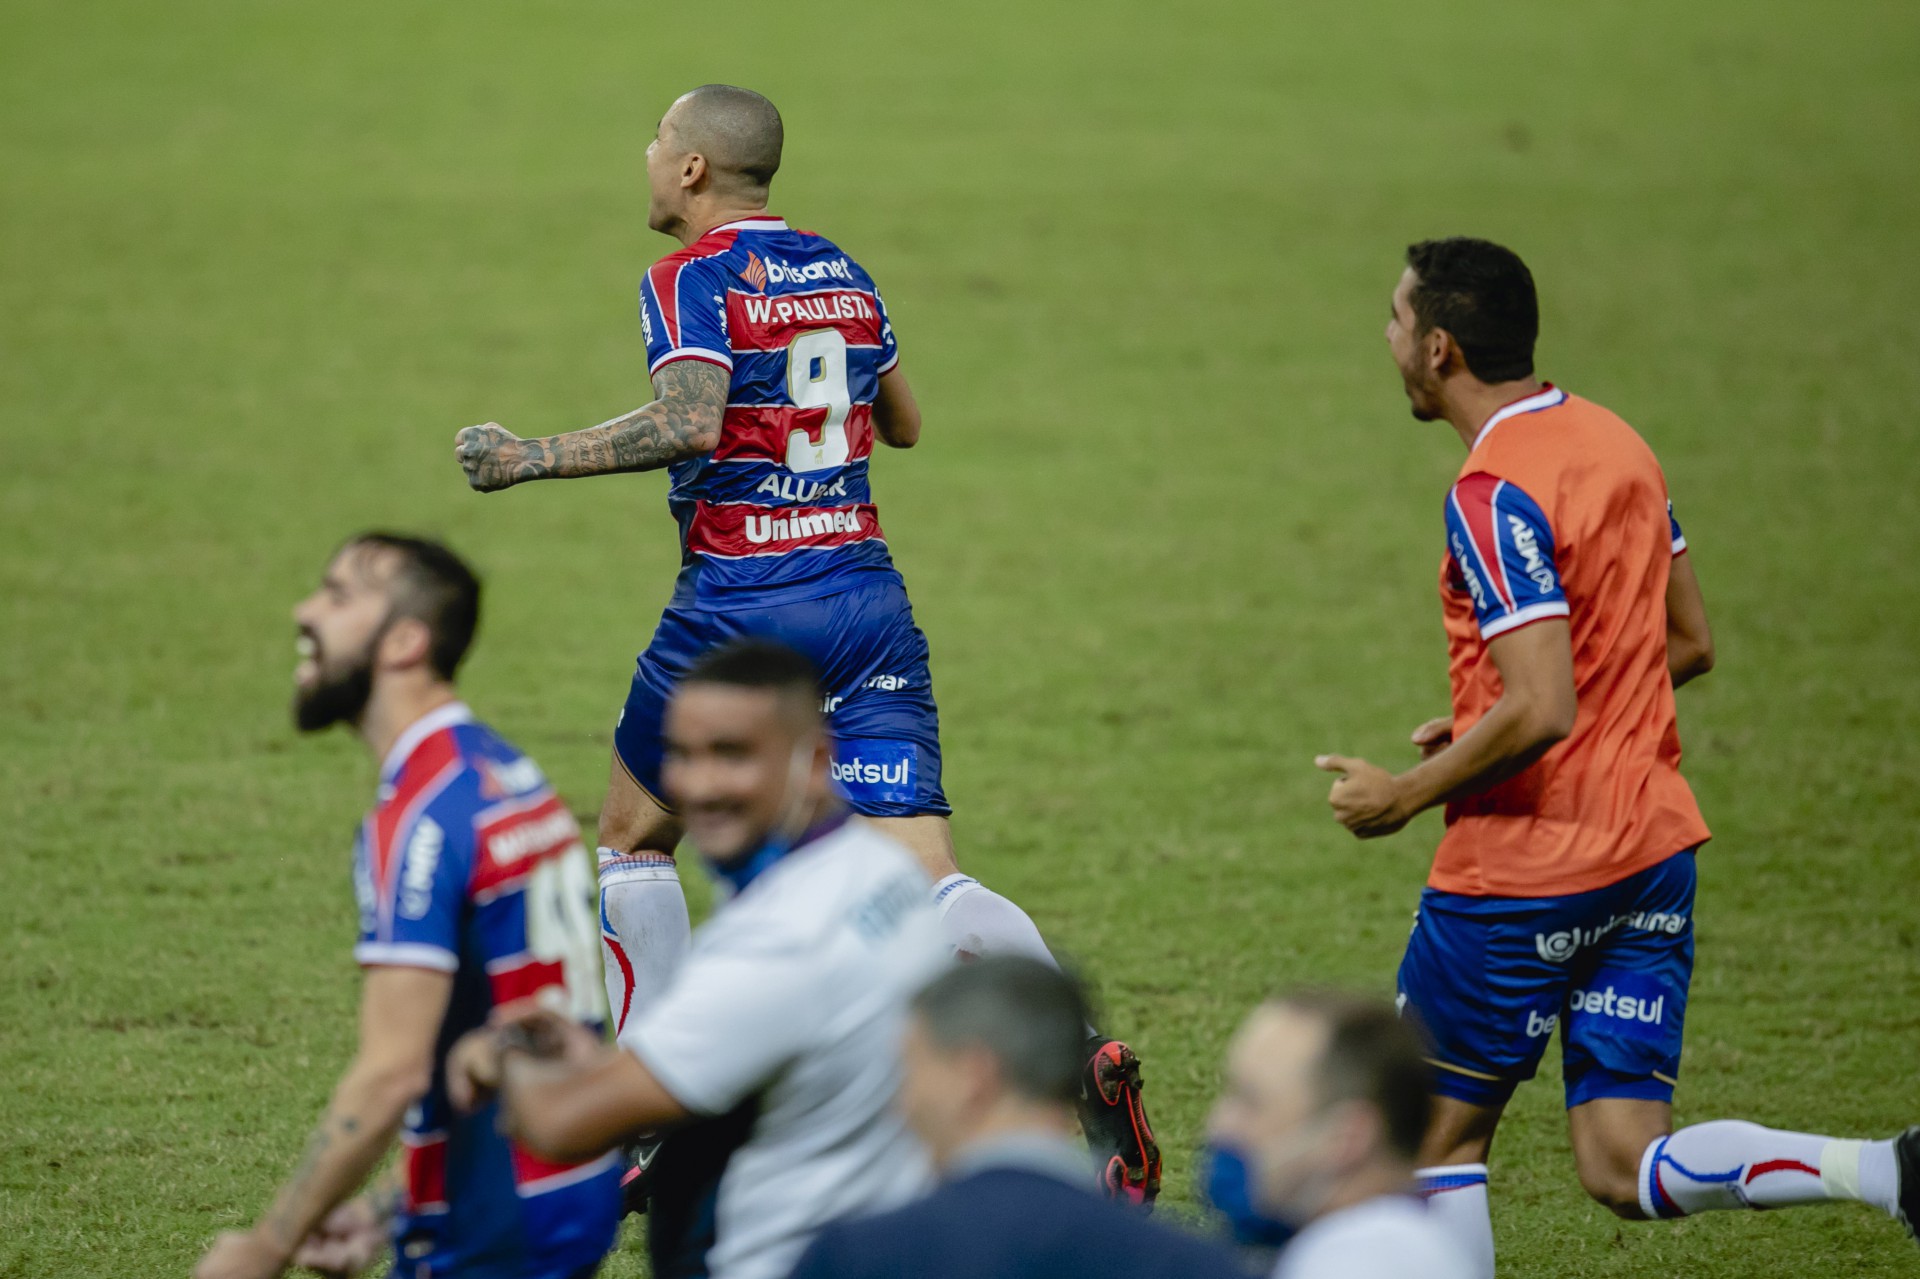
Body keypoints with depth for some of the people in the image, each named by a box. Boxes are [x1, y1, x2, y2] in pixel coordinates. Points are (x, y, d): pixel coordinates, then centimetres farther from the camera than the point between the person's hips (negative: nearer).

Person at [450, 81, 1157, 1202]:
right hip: (865, 595, 5)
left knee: (633, 835, 17)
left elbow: (690, 425, -23)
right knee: (924, 873, -3)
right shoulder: (841, 272, 13)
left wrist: (533, 460, -16)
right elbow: (904, 423, 25)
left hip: (741, 604, -5)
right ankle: (1085, 1061, -25)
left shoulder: (693, 279, -6)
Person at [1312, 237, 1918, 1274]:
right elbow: (1690, 645, 17)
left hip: (1524, 872, -8)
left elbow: (1539, 713, -25)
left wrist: (1404, 796, -11)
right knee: (1625, 1173, 4)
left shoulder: (1494, 495, -17)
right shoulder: (1614, 442, 9)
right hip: (1654, 847, 8)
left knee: (1436, 1140, 9)